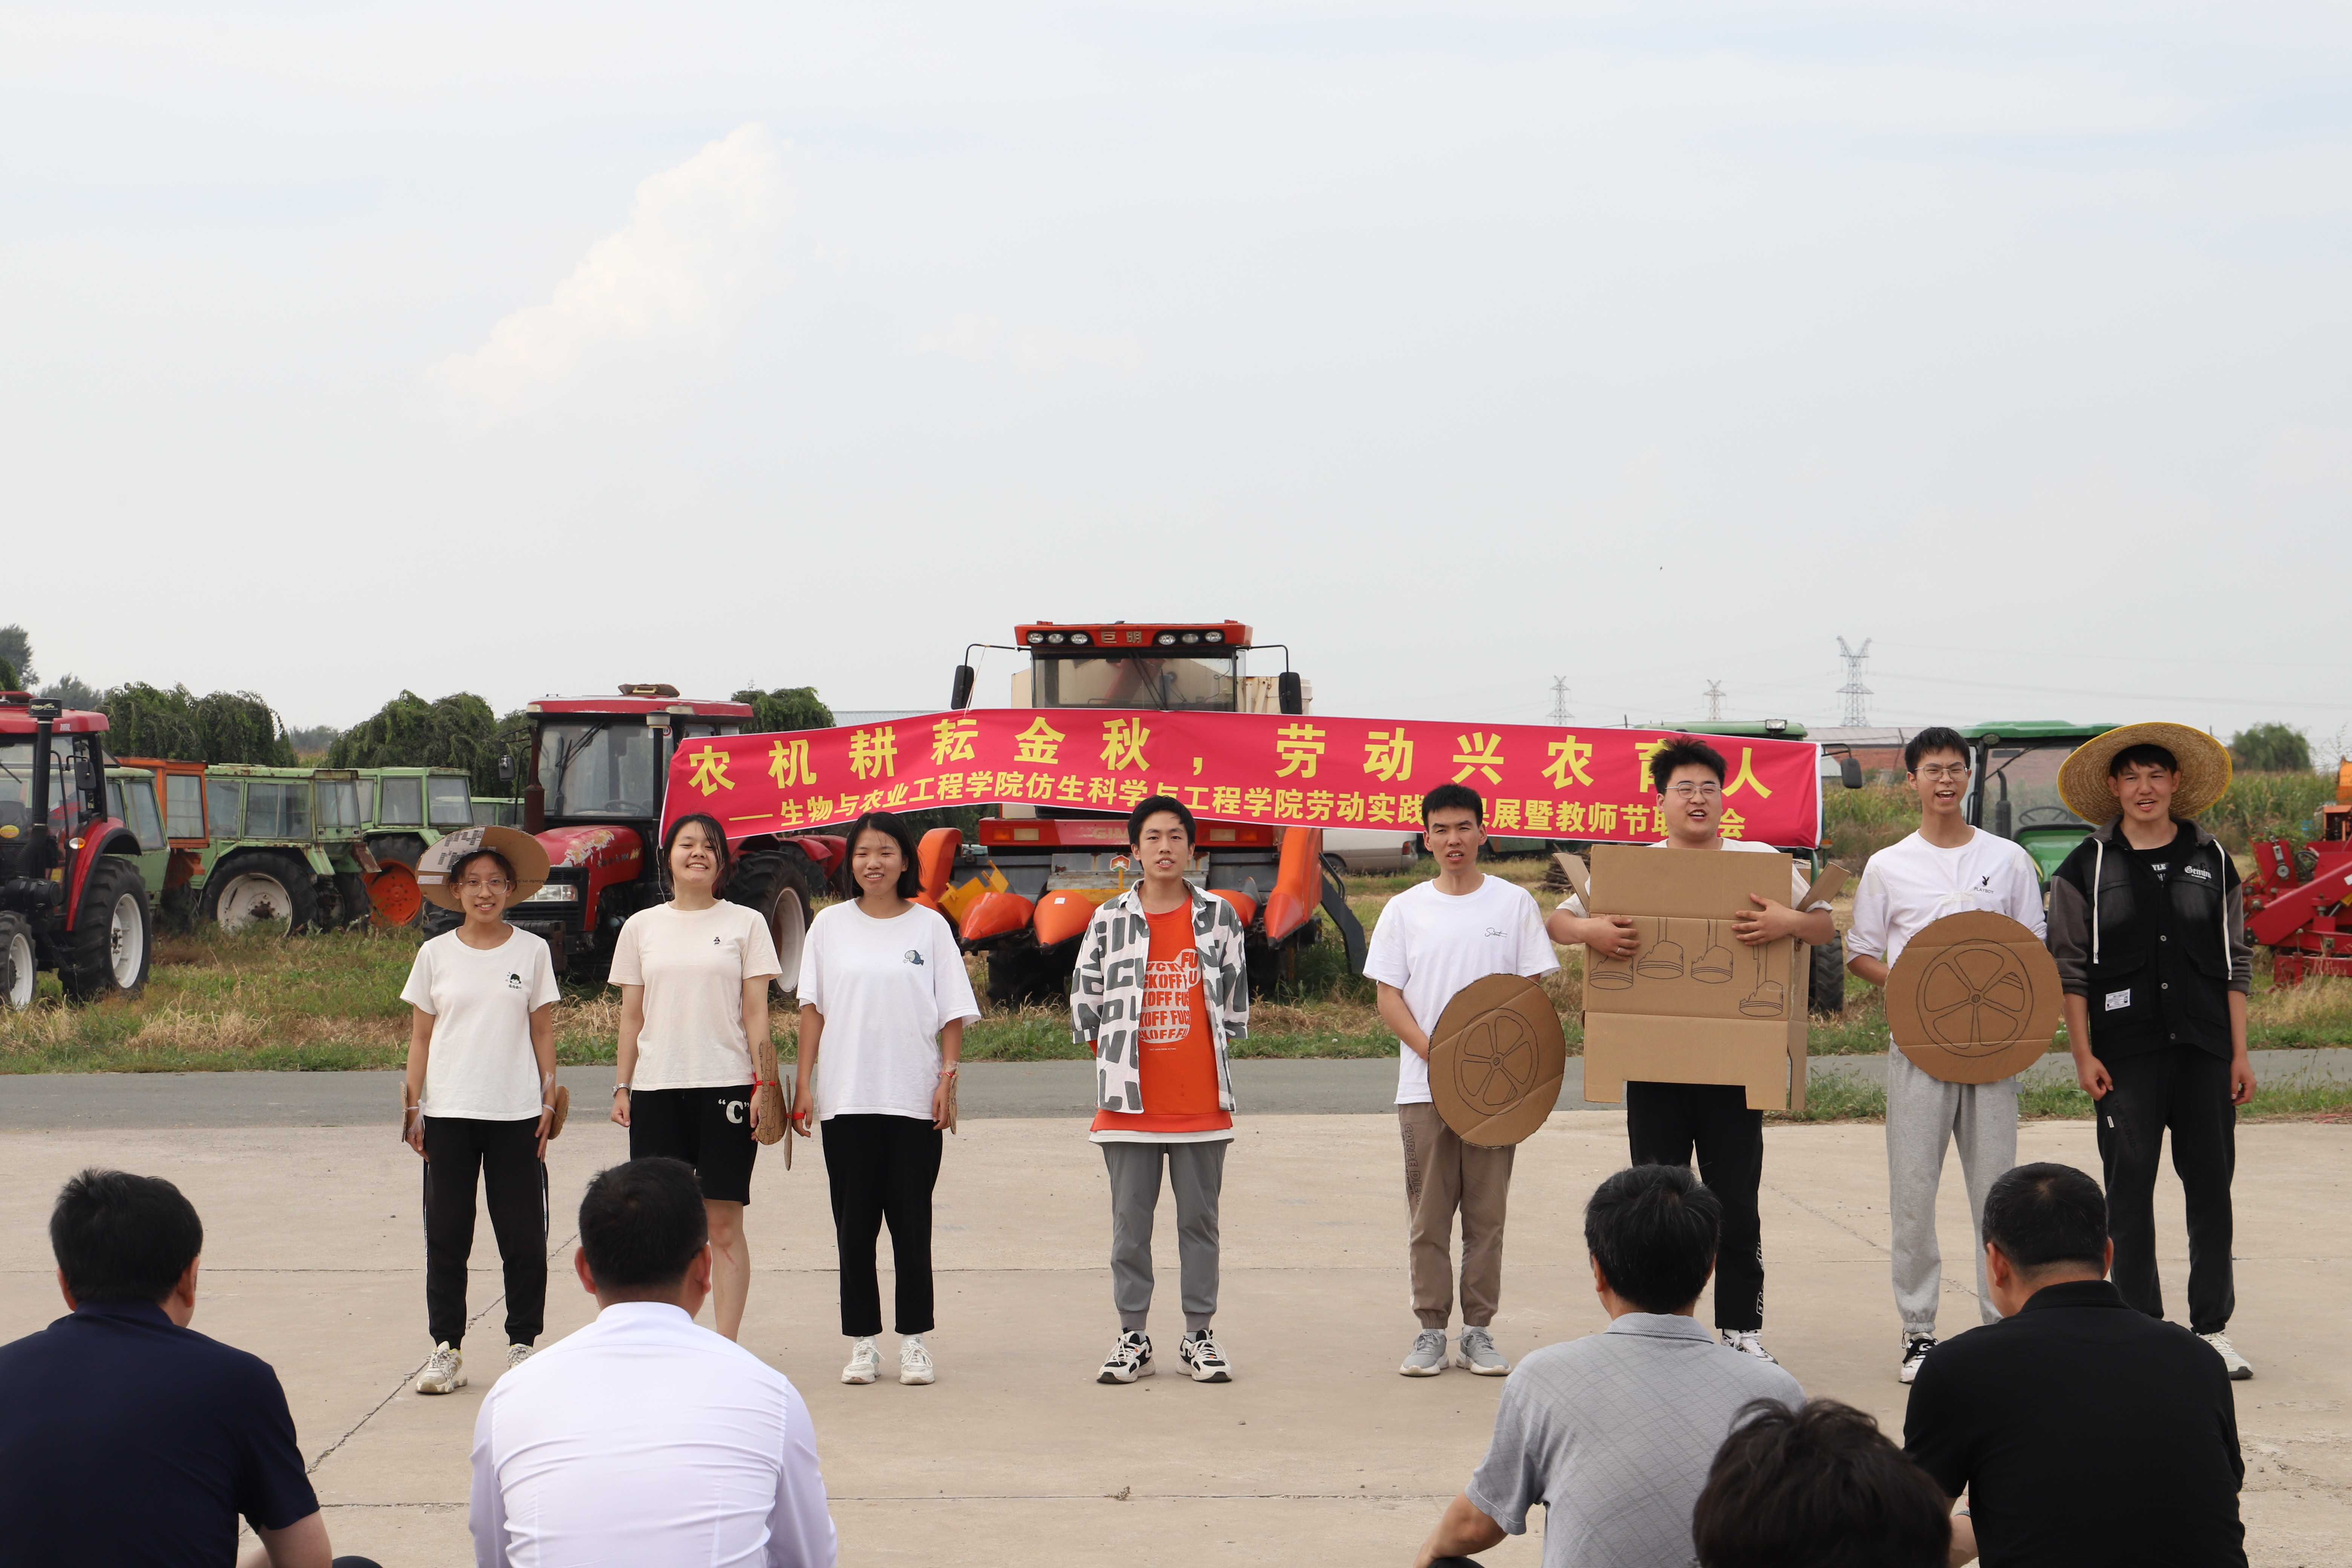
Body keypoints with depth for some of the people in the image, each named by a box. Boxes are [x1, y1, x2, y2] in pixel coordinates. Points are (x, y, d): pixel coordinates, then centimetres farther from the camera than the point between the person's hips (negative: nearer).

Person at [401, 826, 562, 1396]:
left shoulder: (532, 952, 5)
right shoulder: (436, 955, 6)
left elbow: (543, 1032, 7)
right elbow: (421, 1036, 8)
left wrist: (549, 1101, 1)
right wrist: (414, 1105, 3)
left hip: (516, 1113, -1)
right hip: (449, 1113, 1)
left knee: (523, 1236, 1)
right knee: (446, 1235, 3)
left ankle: (522, 1343, 12)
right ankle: (447, 1349, 11)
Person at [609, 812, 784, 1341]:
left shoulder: (745, 924, 5)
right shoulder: (641, 927, 11)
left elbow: (756, 1013, 2)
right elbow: (631, 1016, 12)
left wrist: (764, 1085, -6)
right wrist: (621, 1087, 7)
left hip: (726, 1086, -2)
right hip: (657, 1088, 2)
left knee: (724, 1225, -2)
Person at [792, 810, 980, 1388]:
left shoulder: (930, 926, 4)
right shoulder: (830, 926, 7)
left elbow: (953, 1014, 4)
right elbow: (813, 1009, 7)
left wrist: (948, 1078, -5)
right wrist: (803, 1082, 1)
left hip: (914, 1098, -1)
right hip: (846, 1097, 1)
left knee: (911, 1222, 2)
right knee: (854, 1225, 3)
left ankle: (914, 1341, 10)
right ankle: (862, 1343, 10)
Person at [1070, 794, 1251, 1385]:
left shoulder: (1219, 916, 3)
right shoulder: (1109, 921, 2)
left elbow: (1235, 1003, 11)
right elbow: (1084, 1005, 8)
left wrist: (1202, 1054, 10)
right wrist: (1116, 1058, 8)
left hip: (1201, 1101, 0)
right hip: (1130, 1099, 0)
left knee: (1199, 1219, 6)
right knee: (1130, 1221, 4)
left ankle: (1200, 1335, 15)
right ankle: (1133, 1338, 12)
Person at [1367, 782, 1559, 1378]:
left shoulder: (1515, 903, 5)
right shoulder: (1405, 909, 6)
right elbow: (1388, 996, 3)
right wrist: (1433, 1050, -12)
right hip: (1423, 1086, 0)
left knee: (1487, 1214, 3)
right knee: (1428, 1216, 2)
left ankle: (1480, 1329, 10)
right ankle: (1431, 1329, 9)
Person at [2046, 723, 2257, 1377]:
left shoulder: (2211, 860, 9)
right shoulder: (2086, 867, 4)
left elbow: (2236, 962, 10)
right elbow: (2071, 967, 3)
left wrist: (2240, 1052, 5)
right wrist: (2083, 1054, -4)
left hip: (2204, 1049, 1)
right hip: (2126, 1051, -1)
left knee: (2211, 1185, 3)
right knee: (2129, 1187, 2)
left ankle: (2213, 1327, 11)